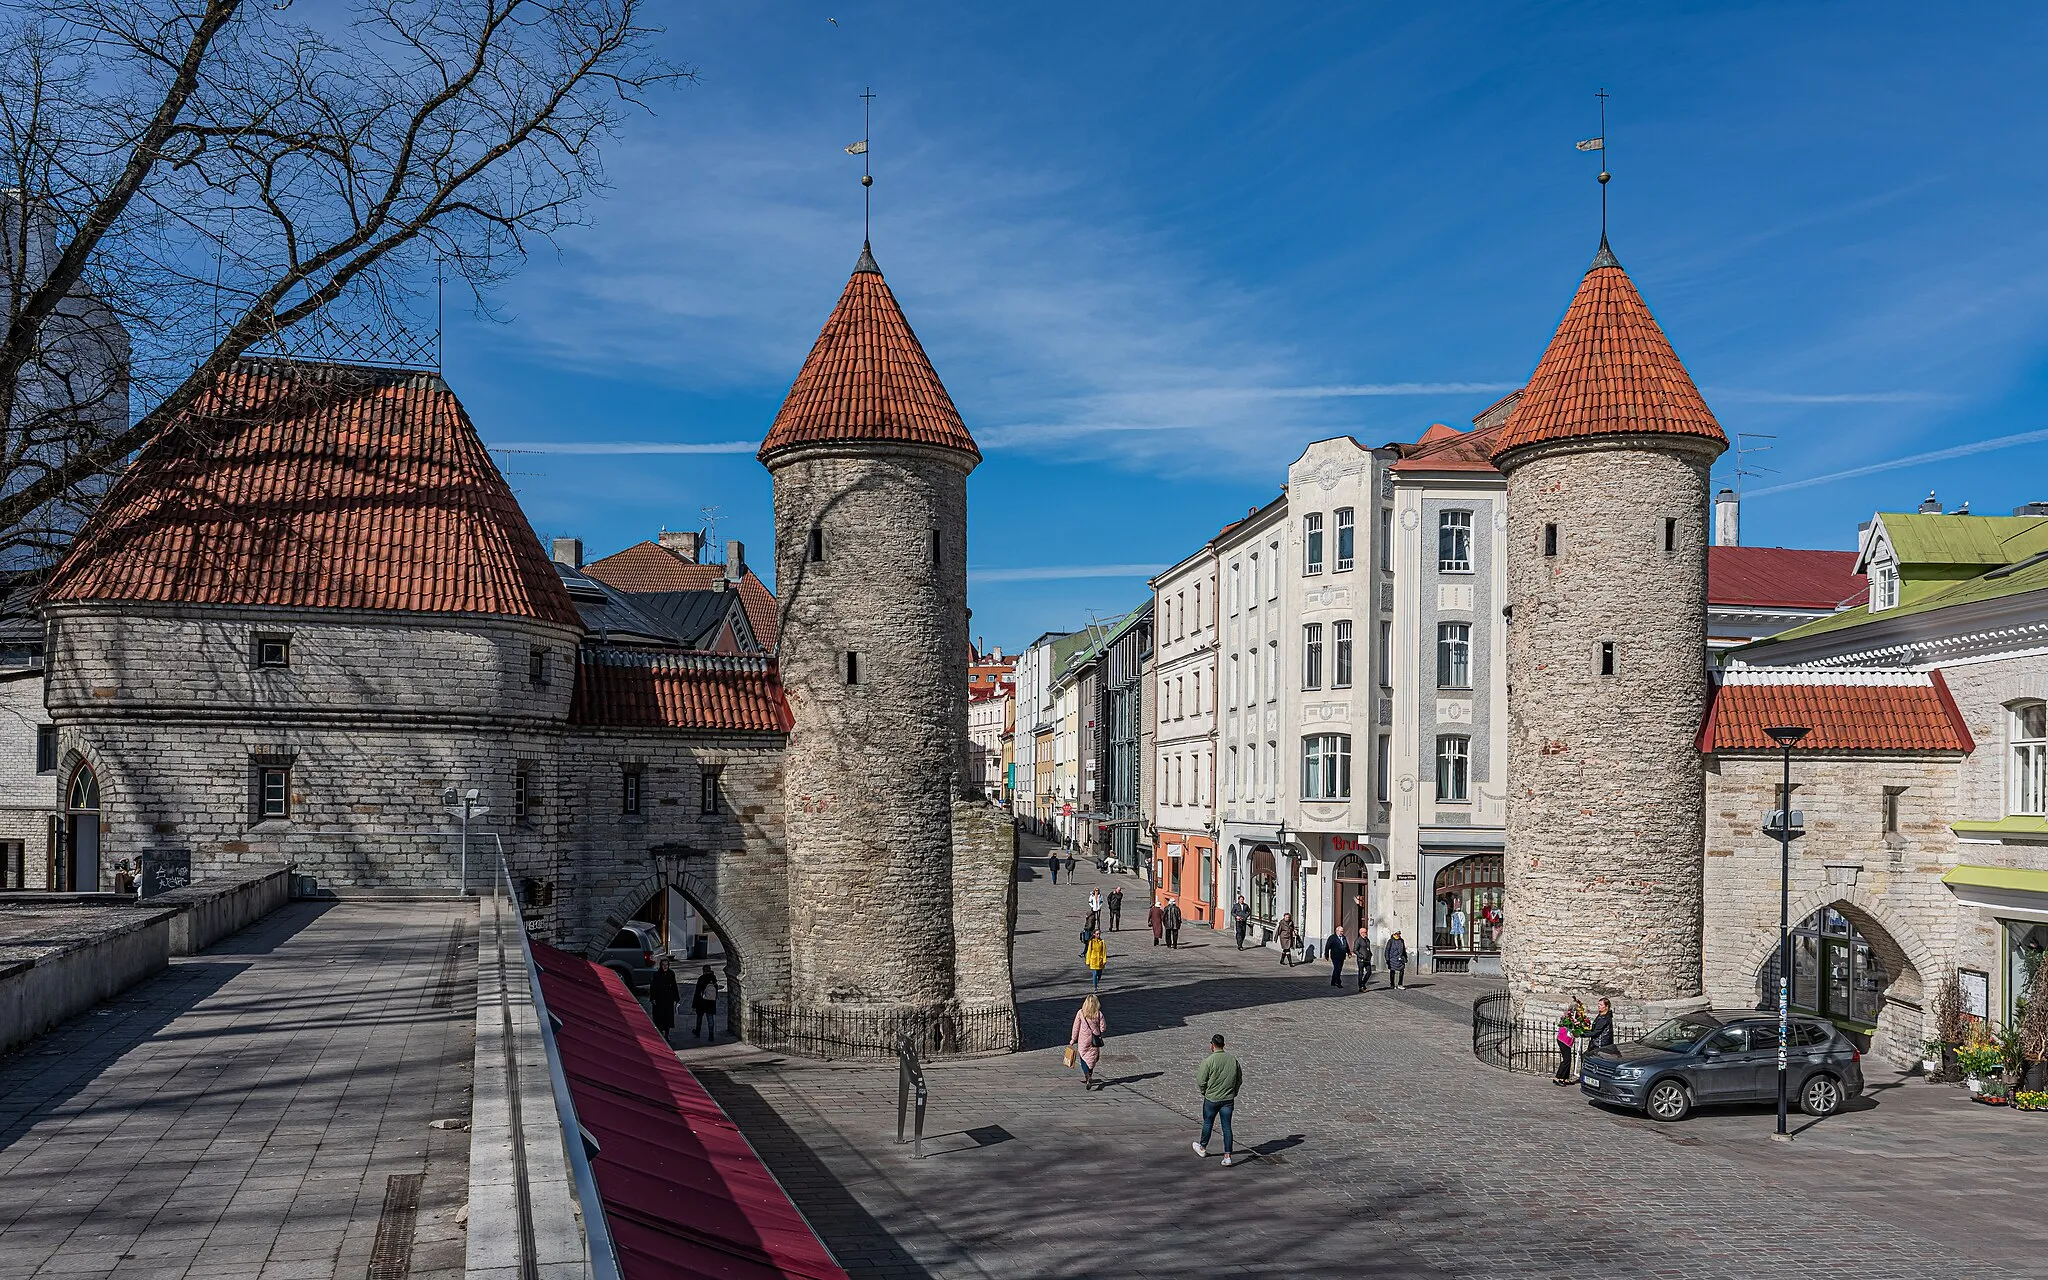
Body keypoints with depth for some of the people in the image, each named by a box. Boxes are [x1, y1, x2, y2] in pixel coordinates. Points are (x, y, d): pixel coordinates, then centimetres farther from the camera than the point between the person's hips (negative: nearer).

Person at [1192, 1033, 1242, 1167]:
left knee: (1207, 1123, 17)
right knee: (1227, 1127, 6)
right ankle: (1227, 1157, 2)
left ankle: (1203, 1148, 36)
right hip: (1228, 1100, 3)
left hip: (1211, 1099, -3)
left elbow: (1201, 1081, -13)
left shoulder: (1209, 1061, -15)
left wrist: (1204, 1092, 6)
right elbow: (1239, 1080, 7)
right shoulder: (1233, 1060, -1)